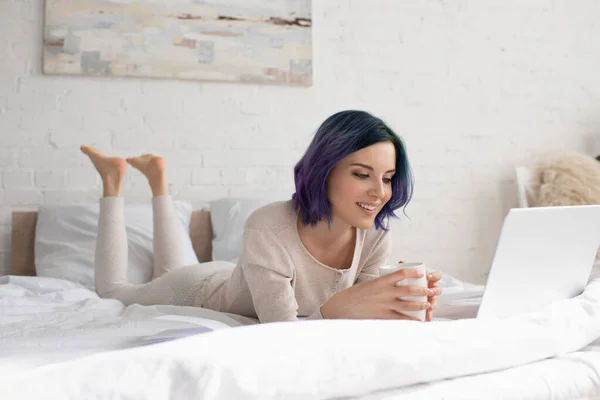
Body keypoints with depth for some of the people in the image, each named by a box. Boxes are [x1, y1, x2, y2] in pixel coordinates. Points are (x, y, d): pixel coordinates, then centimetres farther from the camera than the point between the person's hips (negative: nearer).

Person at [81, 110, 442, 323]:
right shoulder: (269, 228, -44)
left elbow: (367, 313, -22)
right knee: (111, 293, 27)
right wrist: (339, 307, -62)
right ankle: (114, 179, 35)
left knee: (168, 277, 37)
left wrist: (403, 307, -44)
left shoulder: (375, 236, -28)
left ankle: (158, 178, 46)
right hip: (200, 290, -4)